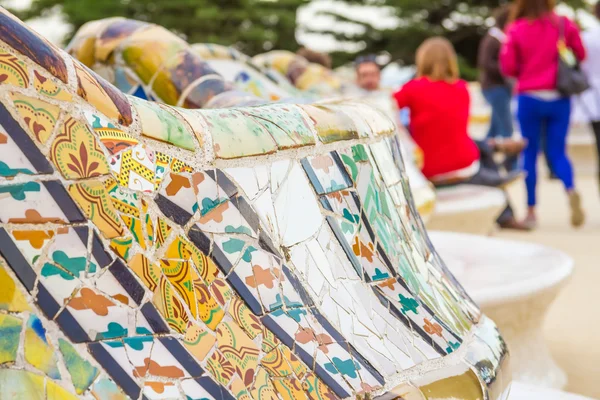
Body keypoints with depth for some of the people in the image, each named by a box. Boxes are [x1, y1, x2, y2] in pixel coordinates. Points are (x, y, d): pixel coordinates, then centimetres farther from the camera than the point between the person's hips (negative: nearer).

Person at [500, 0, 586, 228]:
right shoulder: (565, 25, -2)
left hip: (529, 98, -1)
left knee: (530, 153, 8)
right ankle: (571, 190, -17)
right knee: (557, 152, 10)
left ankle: (531, 210, 7)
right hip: (559, 98, 1)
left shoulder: (516, 30, -7)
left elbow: (508, 67, -6)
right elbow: (581, 55, 6)